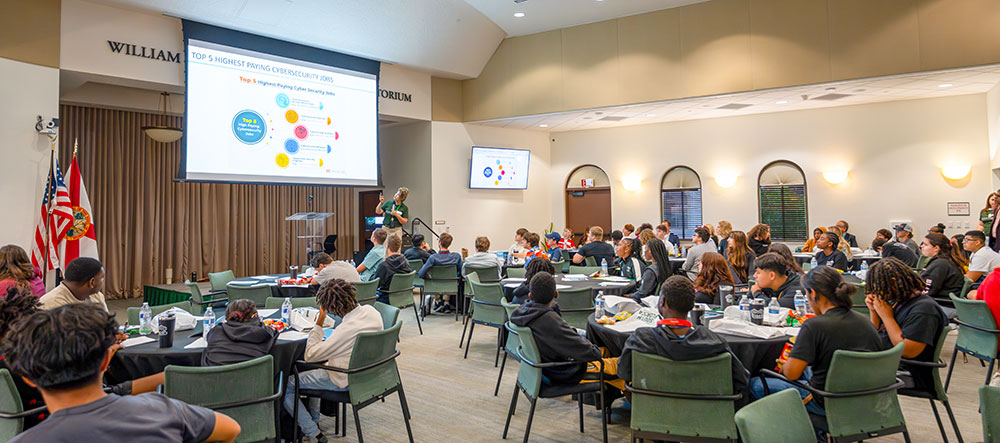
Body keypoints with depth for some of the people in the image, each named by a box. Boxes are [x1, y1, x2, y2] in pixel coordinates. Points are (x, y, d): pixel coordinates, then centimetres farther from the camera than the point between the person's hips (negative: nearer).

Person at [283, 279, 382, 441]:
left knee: (285, 387, 3)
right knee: (312, 371, 32)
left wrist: (319, 324, -20)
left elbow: (309, 355, -25)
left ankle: (314, 434, 6)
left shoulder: (345, 330, -35)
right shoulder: (370, 311, -10)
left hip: (344, 381, -9)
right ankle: (314, 420, 37)